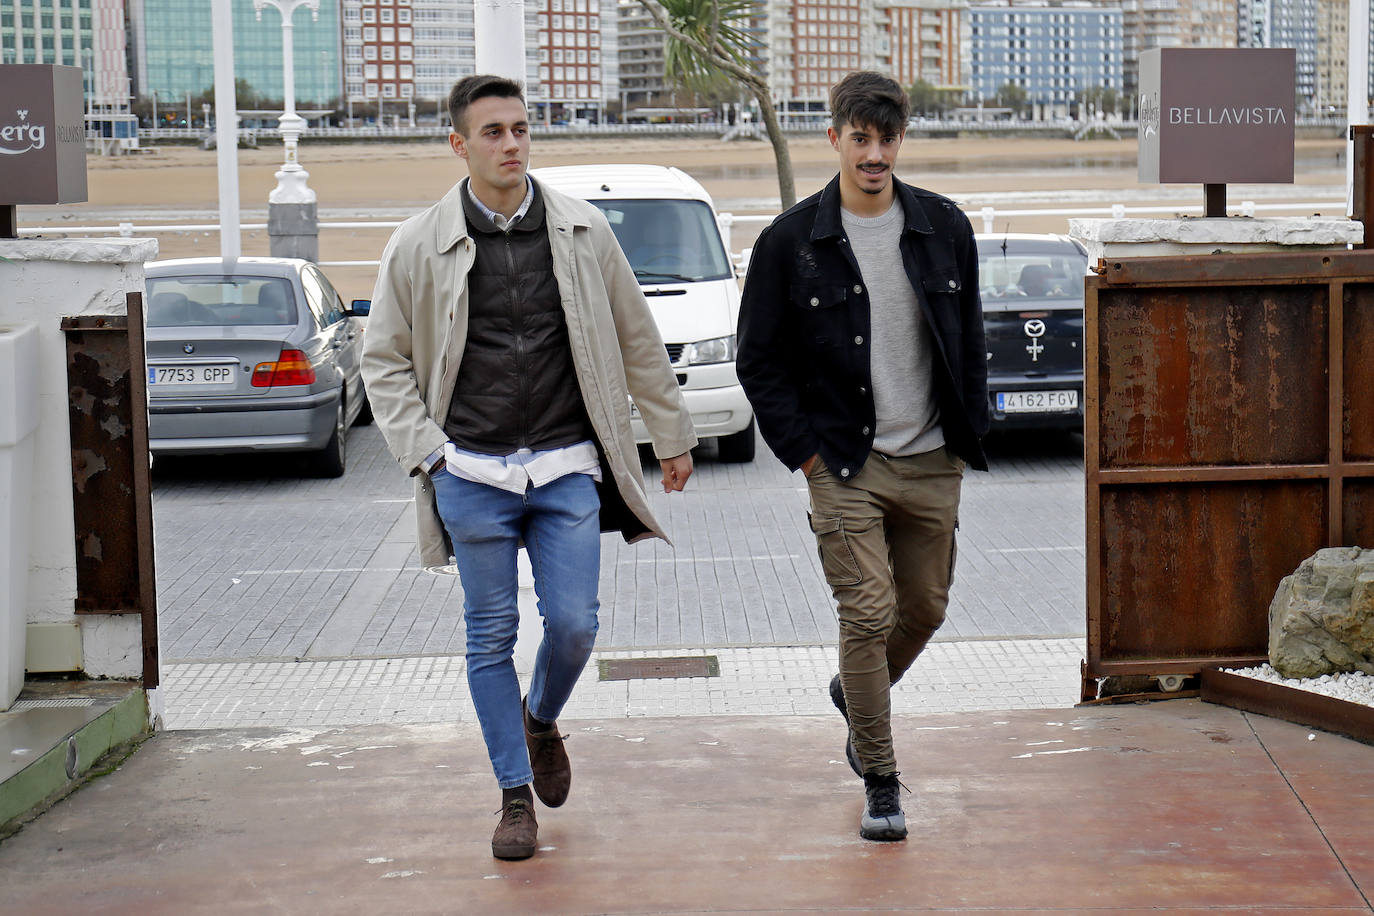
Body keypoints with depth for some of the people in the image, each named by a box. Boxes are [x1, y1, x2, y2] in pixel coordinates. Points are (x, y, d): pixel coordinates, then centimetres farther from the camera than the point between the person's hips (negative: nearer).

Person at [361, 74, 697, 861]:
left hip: (568, 468, 1)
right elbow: (385, 359, 8)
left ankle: (542, 721, 29)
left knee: (574, 625, -4)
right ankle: (515, 795, 17)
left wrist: (672, 434, 16)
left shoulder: (583, 231, 3)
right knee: (492, 637, 4)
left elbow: (637, 340, 12)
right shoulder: (420, 247, 0)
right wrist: (423, 451, -2)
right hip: (473, 475, -1)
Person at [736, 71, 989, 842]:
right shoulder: (791, 241, -5)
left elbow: (970, 339, 12)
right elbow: (760, 360, 0)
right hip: (844, 463, -3)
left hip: (932, 462, 4)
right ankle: (880, 783, 7)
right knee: (868, 616, -7)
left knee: (926, 608, 13)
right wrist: (805, 452, -6)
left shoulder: (945, 227, 3)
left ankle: (854, 694, 44)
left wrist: (970, 437, 5)